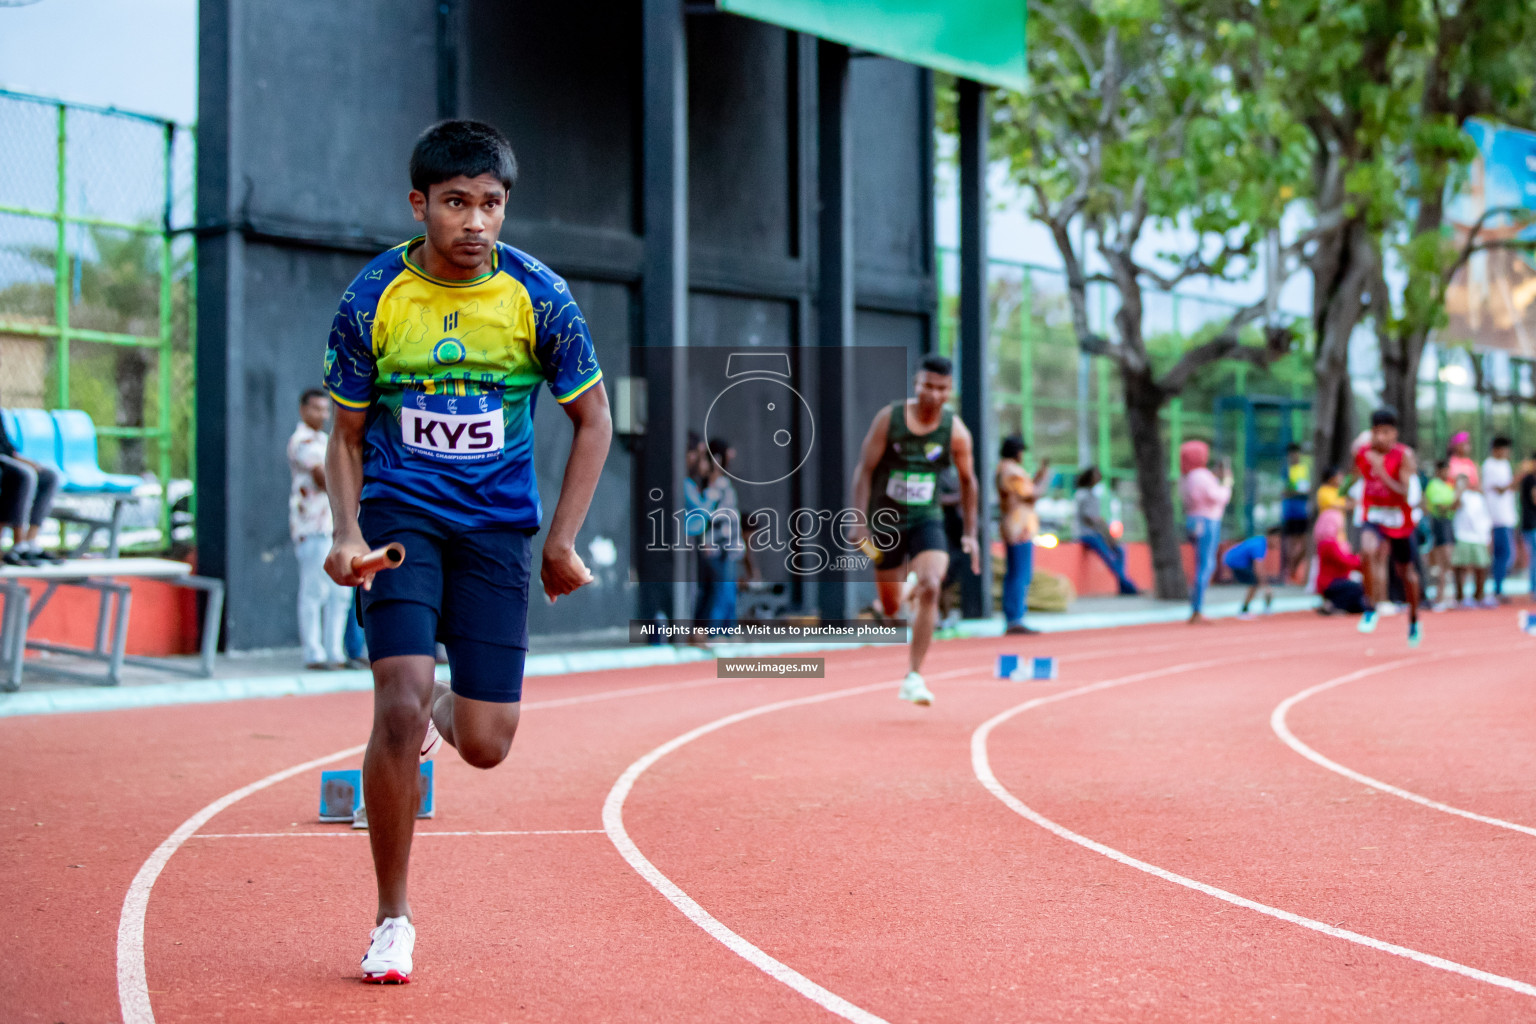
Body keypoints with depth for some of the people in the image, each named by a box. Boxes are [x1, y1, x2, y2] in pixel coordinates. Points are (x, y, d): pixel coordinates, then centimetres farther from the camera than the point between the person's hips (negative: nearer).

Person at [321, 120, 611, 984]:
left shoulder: (537, 296, -7)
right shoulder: (372, 300, -6)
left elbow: (593, 419, 4)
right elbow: (348, 434, 6)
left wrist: (562, 541, -2)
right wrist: (347, 531, -10)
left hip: (497, 527, 1)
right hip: (401, 516, -1)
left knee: (486, 745, -3)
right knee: (398, 710, -17)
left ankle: (440, 714, 38)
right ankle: (393, 916, 2)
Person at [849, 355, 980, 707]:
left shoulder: (956, 432, -7)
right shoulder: (889, 418, -11)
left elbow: (967, 482, 6)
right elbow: (864, 469, -7)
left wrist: (969, 533, 6)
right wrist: (860, 520, -15)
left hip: (927, 520, 0)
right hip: (886, 520, 0)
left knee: (930, 587, -25)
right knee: (891, 607, 9)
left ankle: (914, 678, -19)